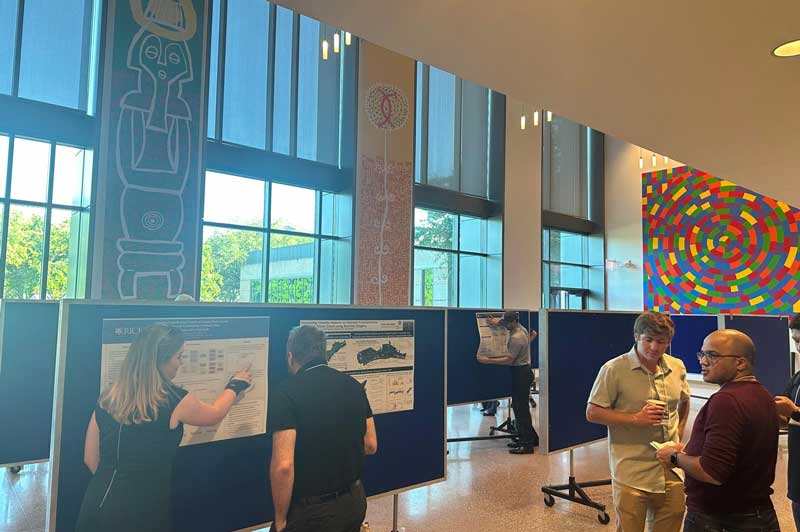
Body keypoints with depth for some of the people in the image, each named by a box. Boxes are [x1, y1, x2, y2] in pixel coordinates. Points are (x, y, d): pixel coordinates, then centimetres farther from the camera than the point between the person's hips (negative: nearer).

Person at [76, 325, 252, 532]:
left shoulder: (107, 398, 0)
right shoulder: (173, 401, -14)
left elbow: (91, 459, 9)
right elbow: (215, 414, 6)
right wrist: (235, 385, 23)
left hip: (97, 505, 5)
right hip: (142, 511, -5)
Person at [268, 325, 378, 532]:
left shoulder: (287, 392, -16)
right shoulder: (353, 385, 1)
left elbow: (283, 466, -22)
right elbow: (371, 445, 8)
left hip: (314, 510, -6)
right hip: (355, 500, 6)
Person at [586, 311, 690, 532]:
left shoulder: (677, 367, 6)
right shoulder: (614, 369, -13)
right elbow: (592, 413, -11)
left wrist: (679, 432, 13)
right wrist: (636, 418, -19)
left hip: (671, 471, 5)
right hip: (631, 474, -5)